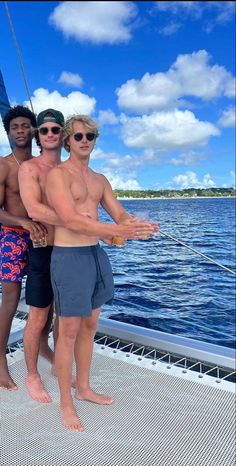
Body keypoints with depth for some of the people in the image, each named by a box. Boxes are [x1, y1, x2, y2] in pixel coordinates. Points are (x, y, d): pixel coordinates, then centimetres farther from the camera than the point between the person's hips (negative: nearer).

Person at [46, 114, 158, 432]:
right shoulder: (58, 174, -8)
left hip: (97, 254, 7)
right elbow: (71, 220, -21)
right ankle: (66, 403, 19)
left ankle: (84, 388, 34)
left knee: (90, 325, 16)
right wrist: (117, 231, -28)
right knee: (69, 331, 1)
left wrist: (138, 226, -15)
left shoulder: (100, 180, 15)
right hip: (69, 257, -7)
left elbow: (120, 215, 9)